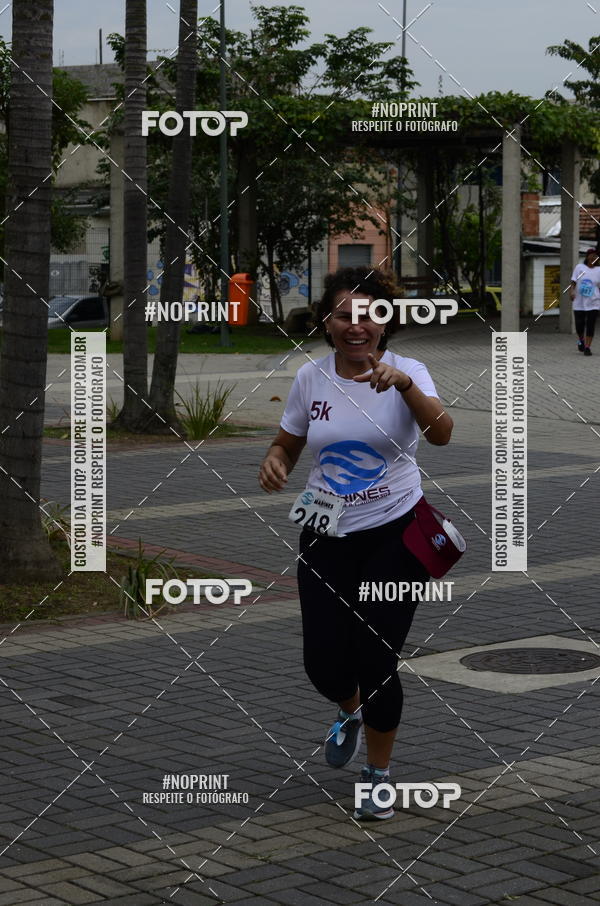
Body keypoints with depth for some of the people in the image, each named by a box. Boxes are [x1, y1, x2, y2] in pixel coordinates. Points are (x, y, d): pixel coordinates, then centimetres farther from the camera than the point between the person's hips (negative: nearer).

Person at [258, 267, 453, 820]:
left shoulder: (408, 373, -10)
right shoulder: (311, 379, -1)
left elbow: (441, 434, -28)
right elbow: (287, 444, 12)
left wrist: (404, 385, -44)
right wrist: (274, 463, -12)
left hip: (396, 535, -3)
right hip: (328, 538, 3)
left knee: (376, 660, -5)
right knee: (325, 663, -1)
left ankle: (379, 776, 19)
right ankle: (351, 713, 39)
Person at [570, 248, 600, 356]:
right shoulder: (579, 267, 2)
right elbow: (573, 281, -1)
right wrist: (572, 291, -16)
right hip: (579, 302, 0)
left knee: (590, 326, -5)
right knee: (579, 325, 2)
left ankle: (587, 347, 3)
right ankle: (581, 340, 33)